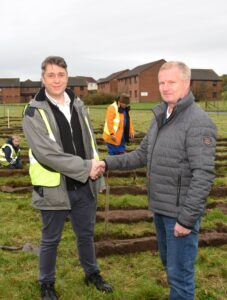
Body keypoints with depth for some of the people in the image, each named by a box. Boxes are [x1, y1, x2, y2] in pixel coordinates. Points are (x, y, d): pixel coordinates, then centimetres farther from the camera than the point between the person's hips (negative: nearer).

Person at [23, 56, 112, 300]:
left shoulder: (77, 105, 6)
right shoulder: (34, 112, -12)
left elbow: (90, 141, 12)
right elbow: (47, 152, -22)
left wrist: (94, 167, -4)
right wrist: (86, 168, -20)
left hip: (84, 186, 5)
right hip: (54, 187, -5)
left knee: (86, 234, 21)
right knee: (50, 240, 13)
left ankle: (92, 274, 43)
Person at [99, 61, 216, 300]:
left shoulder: (198, 122, -18)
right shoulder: (161, 117, 8)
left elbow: (203, 175, -22)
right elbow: (142, 155, 13)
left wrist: (187, 218, -22)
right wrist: (109, 163, 3)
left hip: (181, 211, -8)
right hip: (160, 207, 8)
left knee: (179, 271, 5)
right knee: (169, 262, 23)